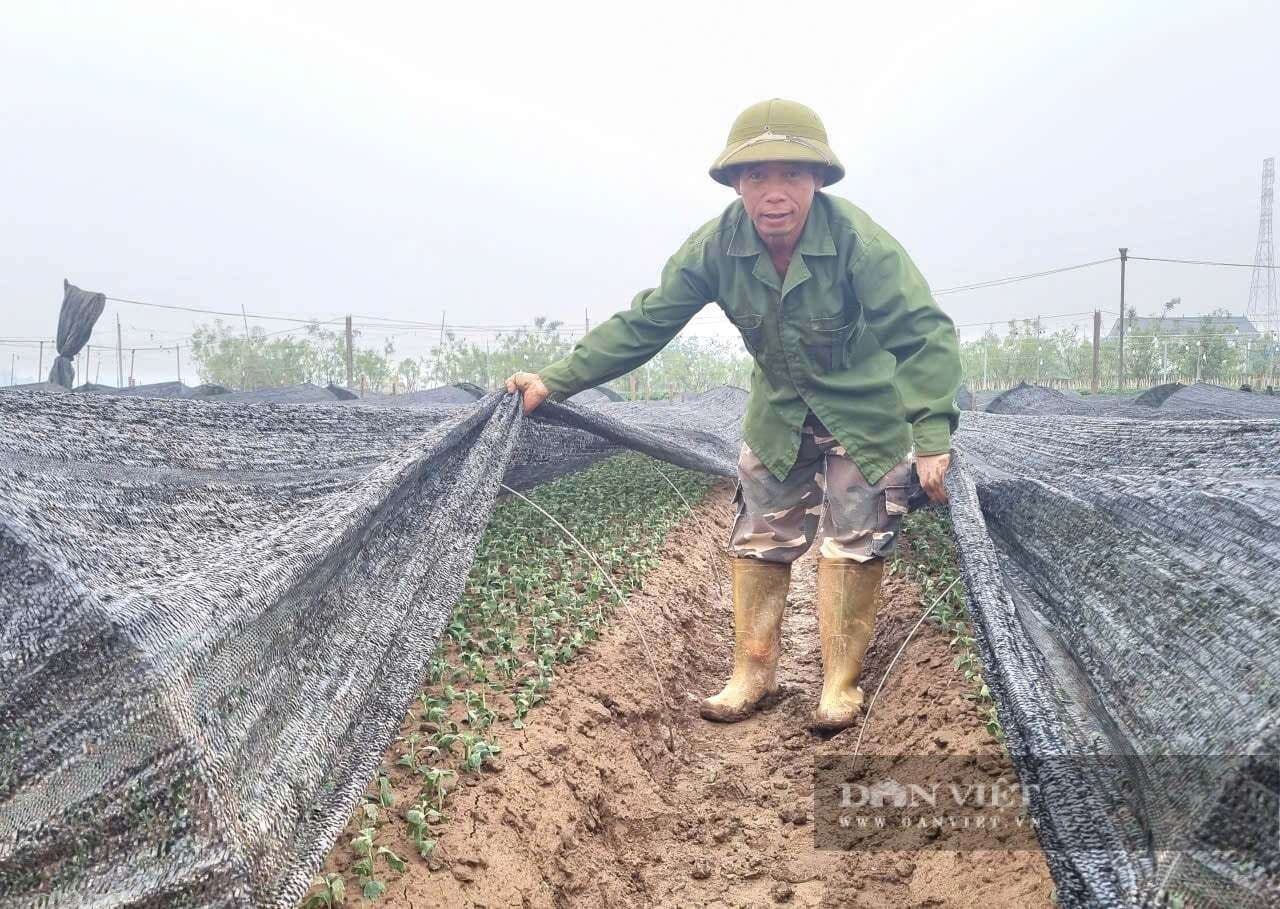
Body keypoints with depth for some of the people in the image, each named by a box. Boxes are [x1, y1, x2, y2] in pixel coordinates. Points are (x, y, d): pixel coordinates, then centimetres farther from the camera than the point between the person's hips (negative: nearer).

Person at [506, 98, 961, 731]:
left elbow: (923, 334, -31)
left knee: (852, 543, 0)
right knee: (758, 539, 8)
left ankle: (841, 683, 15)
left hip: (865, 412, -4)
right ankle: (753, 672, 22)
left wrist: (932, 436, -41)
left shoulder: (857, 240, -32)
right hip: (779, 412, 4)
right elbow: (643, 324, -14)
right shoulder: (717, 245, -20)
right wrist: (554, 381, -17)